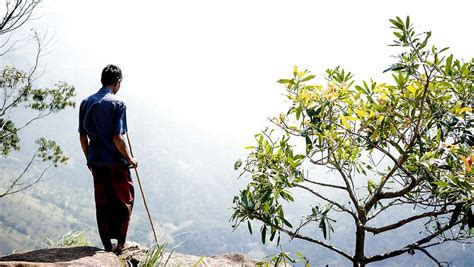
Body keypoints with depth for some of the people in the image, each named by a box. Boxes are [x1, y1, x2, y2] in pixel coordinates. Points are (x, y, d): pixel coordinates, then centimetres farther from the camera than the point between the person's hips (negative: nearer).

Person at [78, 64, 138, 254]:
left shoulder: (86, 103, 5)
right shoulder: (117, 104, -12)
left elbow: (83, 136, 7)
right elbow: (117, 138, -16)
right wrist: (130, 159, -3)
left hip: (96, 161, 5)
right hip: (116, 161, -5)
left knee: (102, 204, 12)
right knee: (124, 202, 10)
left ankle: (107, 245, 16)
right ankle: (121, 244, 10)